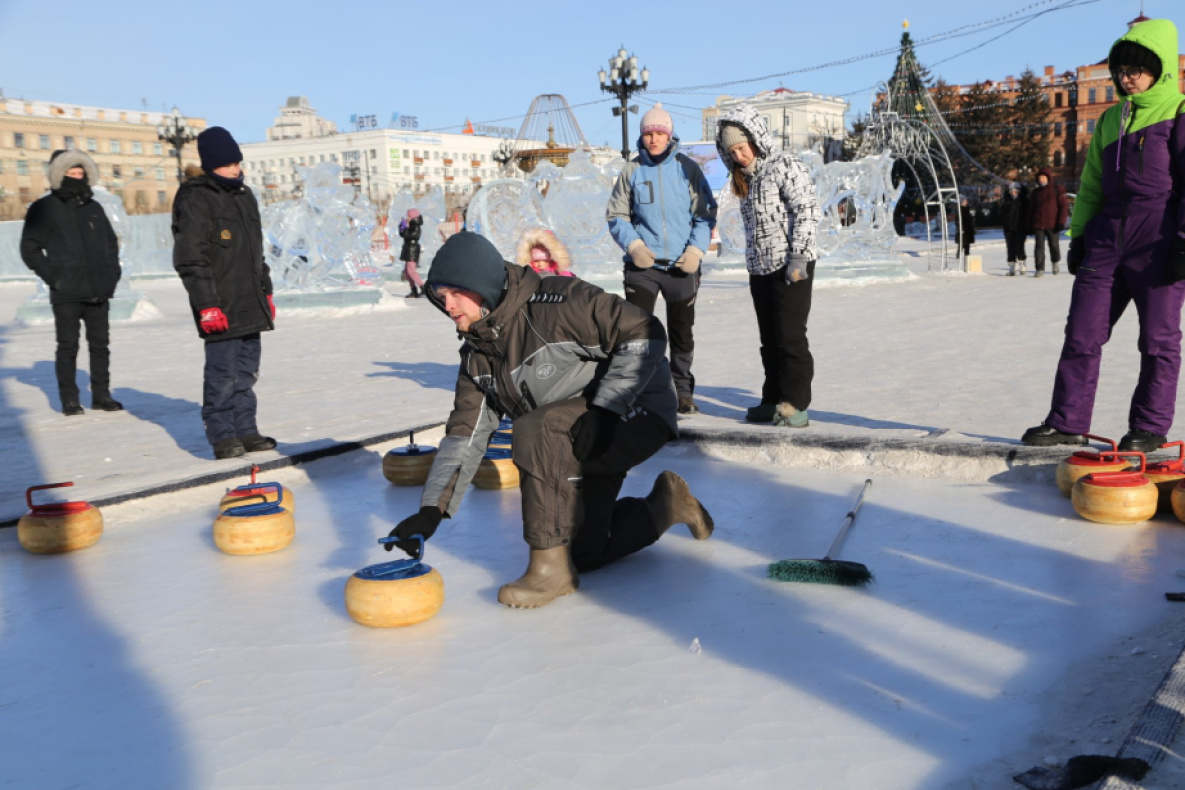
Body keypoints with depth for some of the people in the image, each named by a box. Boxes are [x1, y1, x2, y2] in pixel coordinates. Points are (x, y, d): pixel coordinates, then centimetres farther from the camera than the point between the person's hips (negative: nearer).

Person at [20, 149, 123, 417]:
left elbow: (111, 242, 24)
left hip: (99, 292, 4)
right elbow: (30, 249, -1)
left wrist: (112, 271, 11)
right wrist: (53, 277, -9)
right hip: (66, 294, -4)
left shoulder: (93, 207, 14)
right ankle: (69, 399, 9)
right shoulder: (44, 209, 0)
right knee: (68, 346, 1)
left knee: (100, 344, 8)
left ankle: (101, 395, 16)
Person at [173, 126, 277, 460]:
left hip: (250, 306, 8)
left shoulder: (244, 195, 16)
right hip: (220, 309, -8)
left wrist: (266, 291, 20)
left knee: (246, 371, 11)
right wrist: (206, 305, -19)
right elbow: (190, 259, -14)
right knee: (223, 373, -5)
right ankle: (222, 435, 4)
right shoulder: (195, 200, -9)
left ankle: (245, 430, 19)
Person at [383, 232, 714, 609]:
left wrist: (605, 410, -28)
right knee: (583, 553, 6)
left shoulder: (557, 303, -23)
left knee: (534, 431, -33)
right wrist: (431, 509, -12)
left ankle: (551, 567, -20)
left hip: (636, 414, -8)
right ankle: (665, 504, 31)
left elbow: (643, 334, -23)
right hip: (585, 442, 9)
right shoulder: (477, 352, 1)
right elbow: (465, 434, -2)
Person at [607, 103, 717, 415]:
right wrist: (633, 246, -9)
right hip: (643, 264, 0)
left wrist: (696, 250, -9)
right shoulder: (632, 170, 4)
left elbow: (705, 214, 5)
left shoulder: (687, 168, 3)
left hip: (682, 264, 1)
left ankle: (683, 392, 23)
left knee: (682, 332, 10)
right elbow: (616, 215, 7)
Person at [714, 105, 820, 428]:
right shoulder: (745, 178, 16)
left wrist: (798, 256, -19)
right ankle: (774, 401, 19)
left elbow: (807, 211, -14)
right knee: (769, 339, 11)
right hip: (759, 268, 8)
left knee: (790, 336, -7)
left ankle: (795, 404, -1)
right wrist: (752, 262, 15)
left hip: (790, 267, -8)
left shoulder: (785, 166, -8)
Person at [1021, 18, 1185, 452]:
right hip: (1108, 237, 6)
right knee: (1082, 332, 2)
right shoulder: (1111, 119, 18)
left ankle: (1150, 428, 12)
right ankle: (1068, 421, 9)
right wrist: (1078, 235, 16)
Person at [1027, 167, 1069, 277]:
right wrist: (1030, 226, 9)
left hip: (1053, 224, -2)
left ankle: (1055, 262, 34)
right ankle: (1039, 269, -3)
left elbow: (1064, 206, -2)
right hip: (1038, 225, 3)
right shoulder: (1035, 192, 12)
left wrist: (1061, 222, -11)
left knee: (1054, 245, 8)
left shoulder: (1057, 189, 1)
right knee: (1039, 246, -4)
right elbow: (1031, 209, 16)